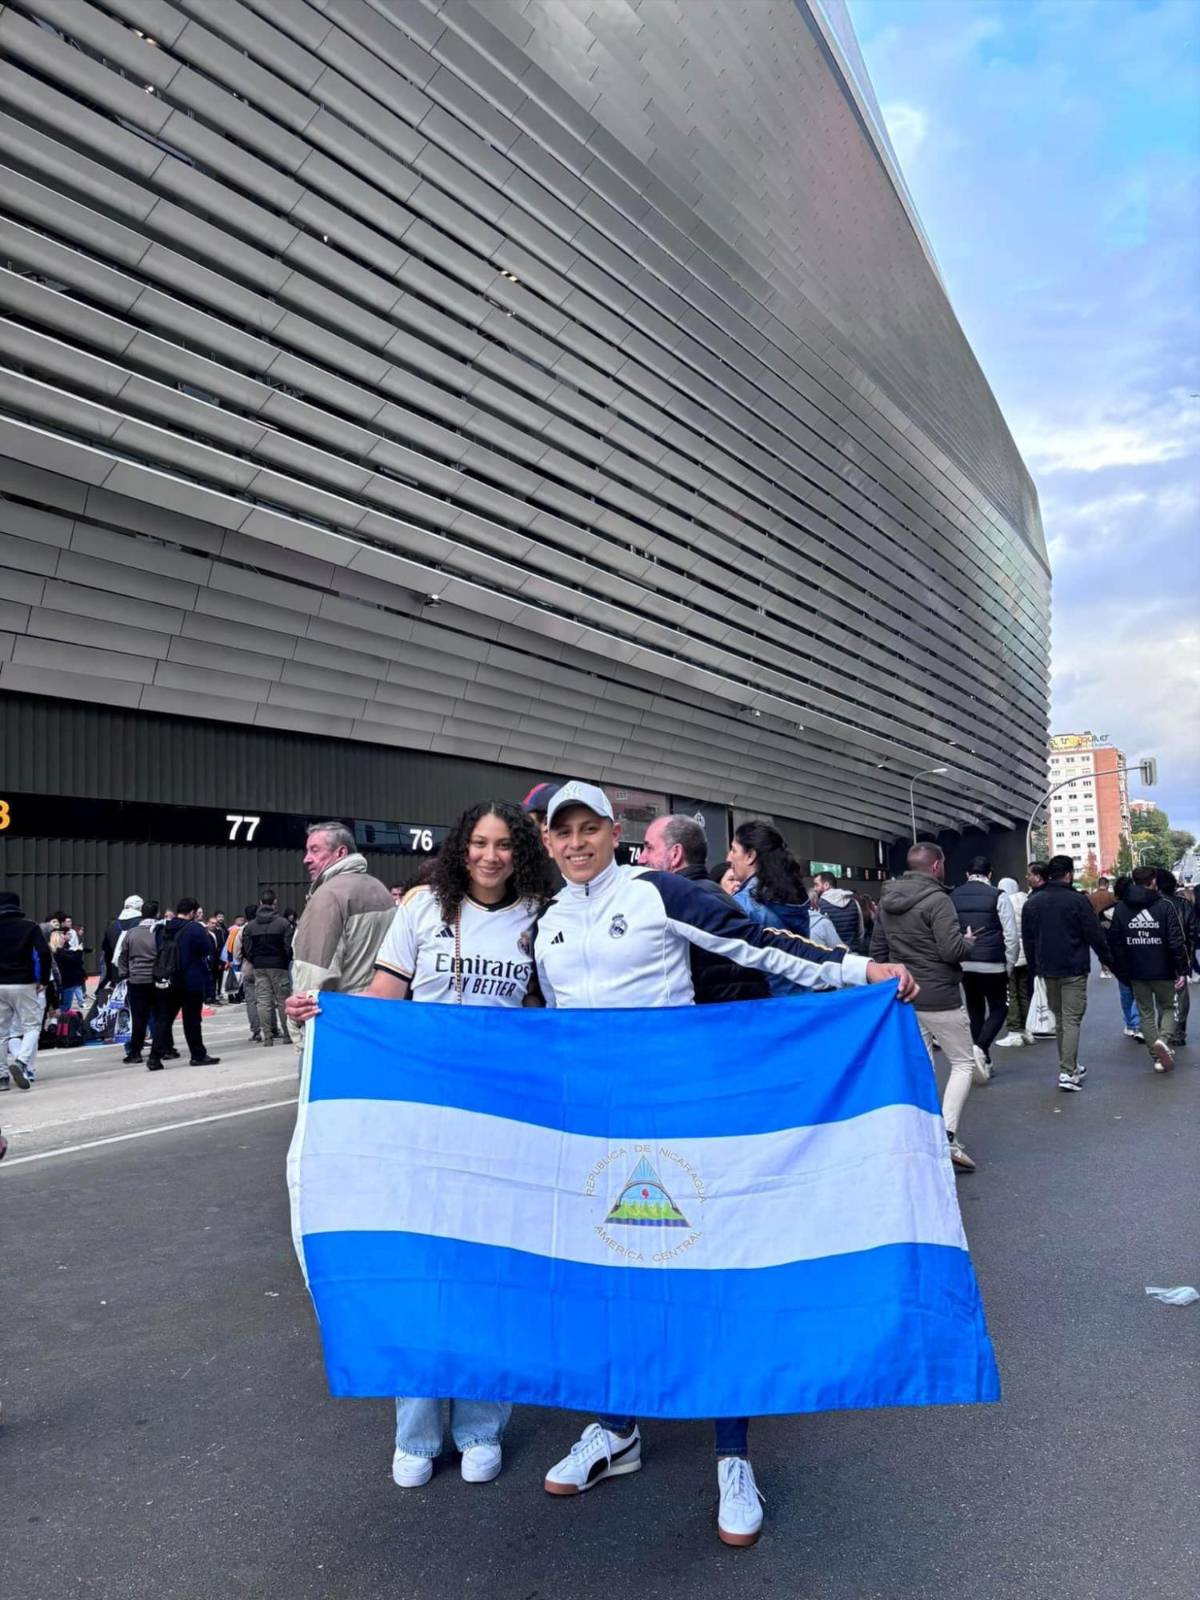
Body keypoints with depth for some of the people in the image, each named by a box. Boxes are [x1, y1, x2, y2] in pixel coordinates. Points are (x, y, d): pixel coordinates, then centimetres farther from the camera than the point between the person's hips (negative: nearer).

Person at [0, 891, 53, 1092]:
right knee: (32, 1026, 4)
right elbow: (44, 952, -11)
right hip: (23, 985, -3)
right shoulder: (29, 925, -1)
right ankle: (20, 1062, -19)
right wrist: (44, 979, -1)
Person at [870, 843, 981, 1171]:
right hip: (939, 998, -7)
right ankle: (947, 1135, -6)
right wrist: (970, 941, 1)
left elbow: (877, 950, 14)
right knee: (963, 1062, 5)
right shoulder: (937, 900, -16)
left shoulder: (886, 901, 8)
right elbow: (953, 950, -21)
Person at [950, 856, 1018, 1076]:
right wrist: (1010, 964, 2)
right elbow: (1011, 935, -9)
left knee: (975, 1010, 16)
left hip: (963, 965, 4)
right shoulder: (998, 896, -7)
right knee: (998, 1009, 10)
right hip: (993, 964, -4)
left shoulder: (953, 896, 4)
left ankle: (984, 1062, 20)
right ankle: (981, 1048, -12)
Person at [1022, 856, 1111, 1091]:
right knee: (1072, 1020, -4)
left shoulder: (1032, 902, 6)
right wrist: (1107, 959, 7)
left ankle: (1069, 1067, 23)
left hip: (1047, 969, 5)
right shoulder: (1078, 901, -11)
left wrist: (1033, 967, 19)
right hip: (1074, 969, -5)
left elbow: (1027, 939, 11)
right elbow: (1095, 935, -8)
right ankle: (1068, 1072, -10)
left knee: (1059, 1019, 16)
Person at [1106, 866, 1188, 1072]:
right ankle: (1162, 1040, -10)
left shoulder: (1121, 907, 2)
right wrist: (1182, 970, -6)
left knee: (1146, 1012, 12)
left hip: (1136, 973, 2)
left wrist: (1121, 971, 10)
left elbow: (1114, 943, 3)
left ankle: (1156, 1056, 7)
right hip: (1163, 971, -2)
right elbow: (1177, 941, -12)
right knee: (1167, 1007, 16)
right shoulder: (1165, 906, -8)